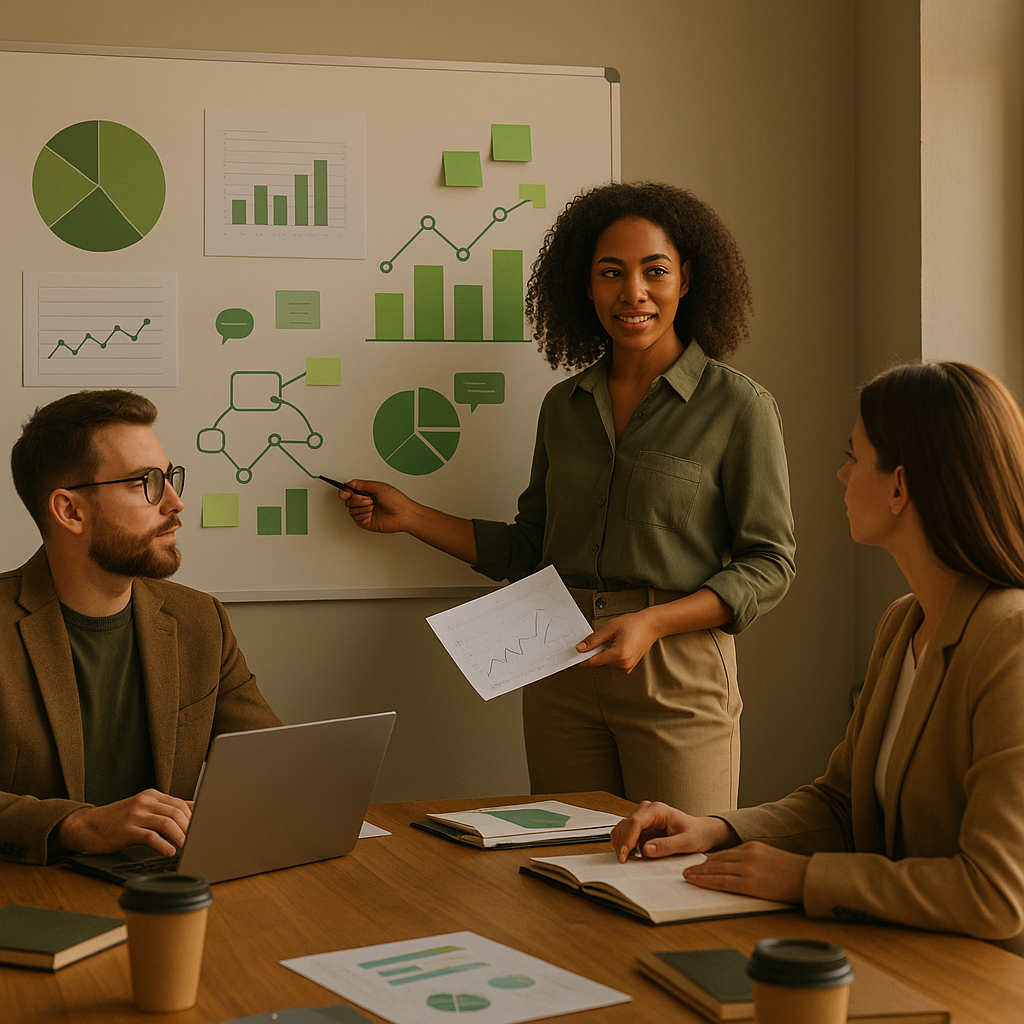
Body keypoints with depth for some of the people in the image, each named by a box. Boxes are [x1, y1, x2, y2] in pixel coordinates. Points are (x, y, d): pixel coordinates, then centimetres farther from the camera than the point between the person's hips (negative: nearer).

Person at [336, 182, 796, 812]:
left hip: (678, 675, -4)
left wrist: (653, 622, -16)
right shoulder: (564, 406, 11)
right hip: (561, 677, 4)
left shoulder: (740, 407, -3)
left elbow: (770, 564, -4)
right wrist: (409, 517, 15)